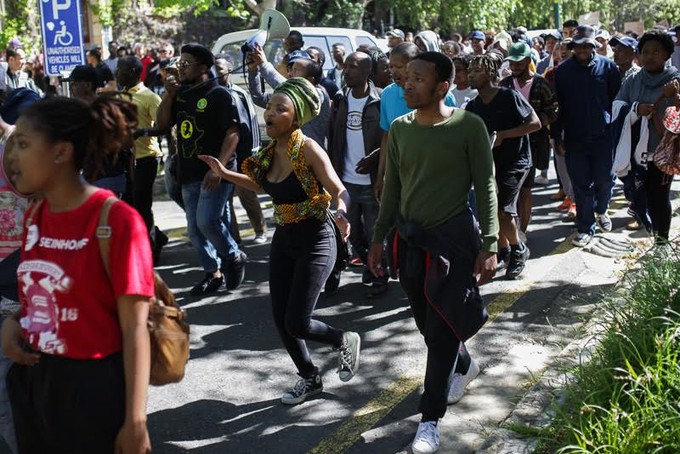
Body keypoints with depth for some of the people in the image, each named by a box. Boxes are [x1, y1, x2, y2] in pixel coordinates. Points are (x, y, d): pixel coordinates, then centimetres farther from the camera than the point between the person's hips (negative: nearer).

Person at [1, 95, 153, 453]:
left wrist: (135, 422, -17)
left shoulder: (116, 220, -18)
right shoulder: (34, 217, 3)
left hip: (93, 388, -7)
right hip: (32, 382, 7)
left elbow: (135, 328, -17)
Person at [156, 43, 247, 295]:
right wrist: (168, 94, -1)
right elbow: (162, 124, 11)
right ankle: (213, 273, 24)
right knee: (195, 229, 10)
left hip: (215, 172, -7)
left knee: (207, 221, -19)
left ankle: (234, 257, 6)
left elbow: (233, 133, -14)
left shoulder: (218, 94, -8)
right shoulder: (181, 94, 13)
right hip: (189, 173, 7)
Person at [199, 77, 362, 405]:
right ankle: (310, 379, 31)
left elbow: (340, 191, -21)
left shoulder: (308, 149, -18)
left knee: (297, 323, -9)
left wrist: (341, 213, -42)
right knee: (280, 319, 9)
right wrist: (225, 173, 15)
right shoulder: (269, 152, 2)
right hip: (283, 240, 7)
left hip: (315, 241, -7)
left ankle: (345, 341, 23)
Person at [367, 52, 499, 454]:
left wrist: (489, 246, -12)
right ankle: (464, 366, 47)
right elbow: (392, 188, 11)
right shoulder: (399, 128, 3)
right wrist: (378, 239, 11)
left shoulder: (468, 126, -10)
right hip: (410, 238, 5)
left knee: (440, 329, -3)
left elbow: (486, 187, -8)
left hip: (453, 236, -5)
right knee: (427, 323, 16)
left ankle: (430, 419, 9)